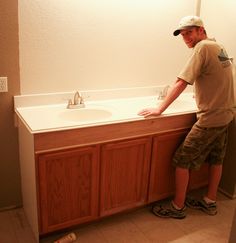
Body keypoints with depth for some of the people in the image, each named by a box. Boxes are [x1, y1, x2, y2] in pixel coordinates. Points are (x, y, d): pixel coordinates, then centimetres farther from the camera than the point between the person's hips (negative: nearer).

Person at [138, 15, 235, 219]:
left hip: (210, 118, -9)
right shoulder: (219, 47, 11)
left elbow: (181, 82, -22)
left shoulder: (202, 47, -15)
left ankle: (178, 207, 12)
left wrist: (159, 109, -20)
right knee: (216, 159, 18)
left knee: (182, 161, 0)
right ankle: (210, 202, 33)